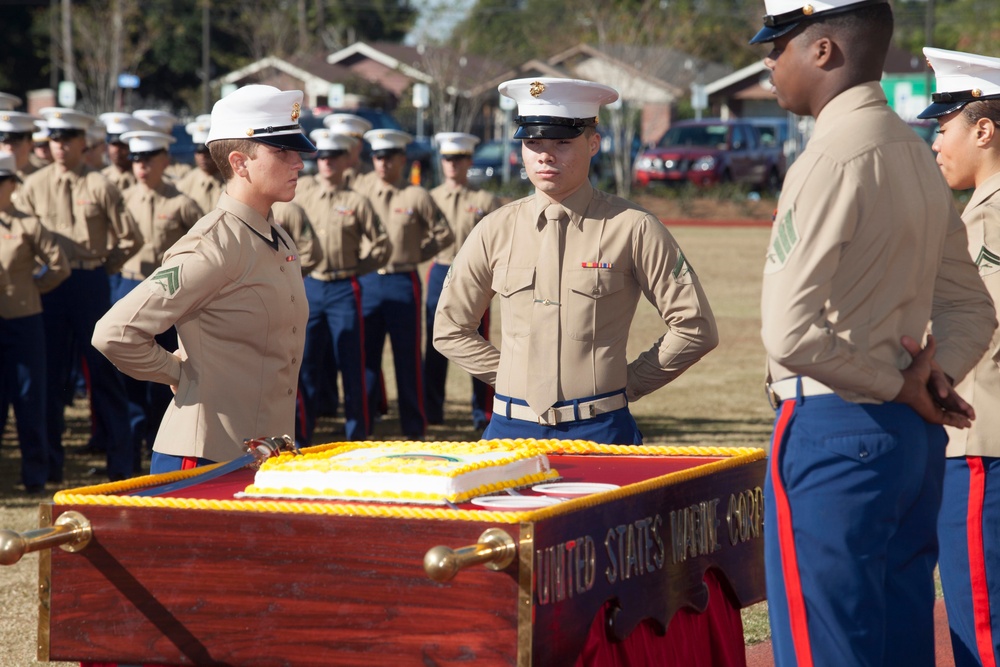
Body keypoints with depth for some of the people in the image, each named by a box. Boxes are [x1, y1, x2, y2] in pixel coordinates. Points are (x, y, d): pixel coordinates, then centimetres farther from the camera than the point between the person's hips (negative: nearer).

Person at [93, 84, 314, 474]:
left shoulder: (279, 244, 11)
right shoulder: (213, 247, -16)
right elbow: (114, 333, -22)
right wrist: (178, 374, -7)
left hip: (262, 453, 8)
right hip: (204, 456, -8)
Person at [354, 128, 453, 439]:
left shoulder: (417, 197, -3)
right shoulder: (361, 191, 6)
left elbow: (444, 235, 5)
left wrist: (415, 254, 3)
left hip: (403, 282, -3)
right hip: (368, 282, 3)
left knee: (408, 356, 2)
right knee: (365, 354, 4)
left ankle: (414, 426, 9)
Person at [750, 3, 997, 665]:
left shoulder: (834, 157, -15)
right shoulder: (916, 154, 13)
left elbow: (790, 333, -22)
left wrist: (897, 385, -9)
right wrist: (938, 374, 2)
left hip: (835, 435, -9)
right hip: (915, 438, 9)